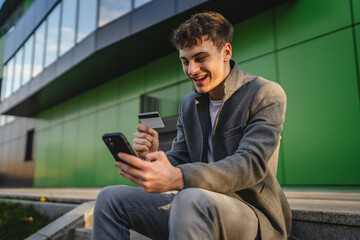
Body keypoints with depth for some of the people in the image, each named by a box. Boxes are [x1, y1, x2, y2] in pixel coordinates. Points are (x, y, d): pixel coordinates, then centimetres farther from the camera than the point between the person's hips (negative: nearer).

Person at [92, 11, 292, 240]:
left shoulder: (266, 94, -8)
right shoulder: (188, 105, 12)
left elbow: (251, 164, -21)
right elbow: (177, 165, 11)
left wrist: (178, 179, -36)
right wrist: (153, 156, -14)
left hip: (252, 212, -5)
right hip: (198, 209, 6)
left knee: (190, 200, -39)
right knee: (111, 197, -7)